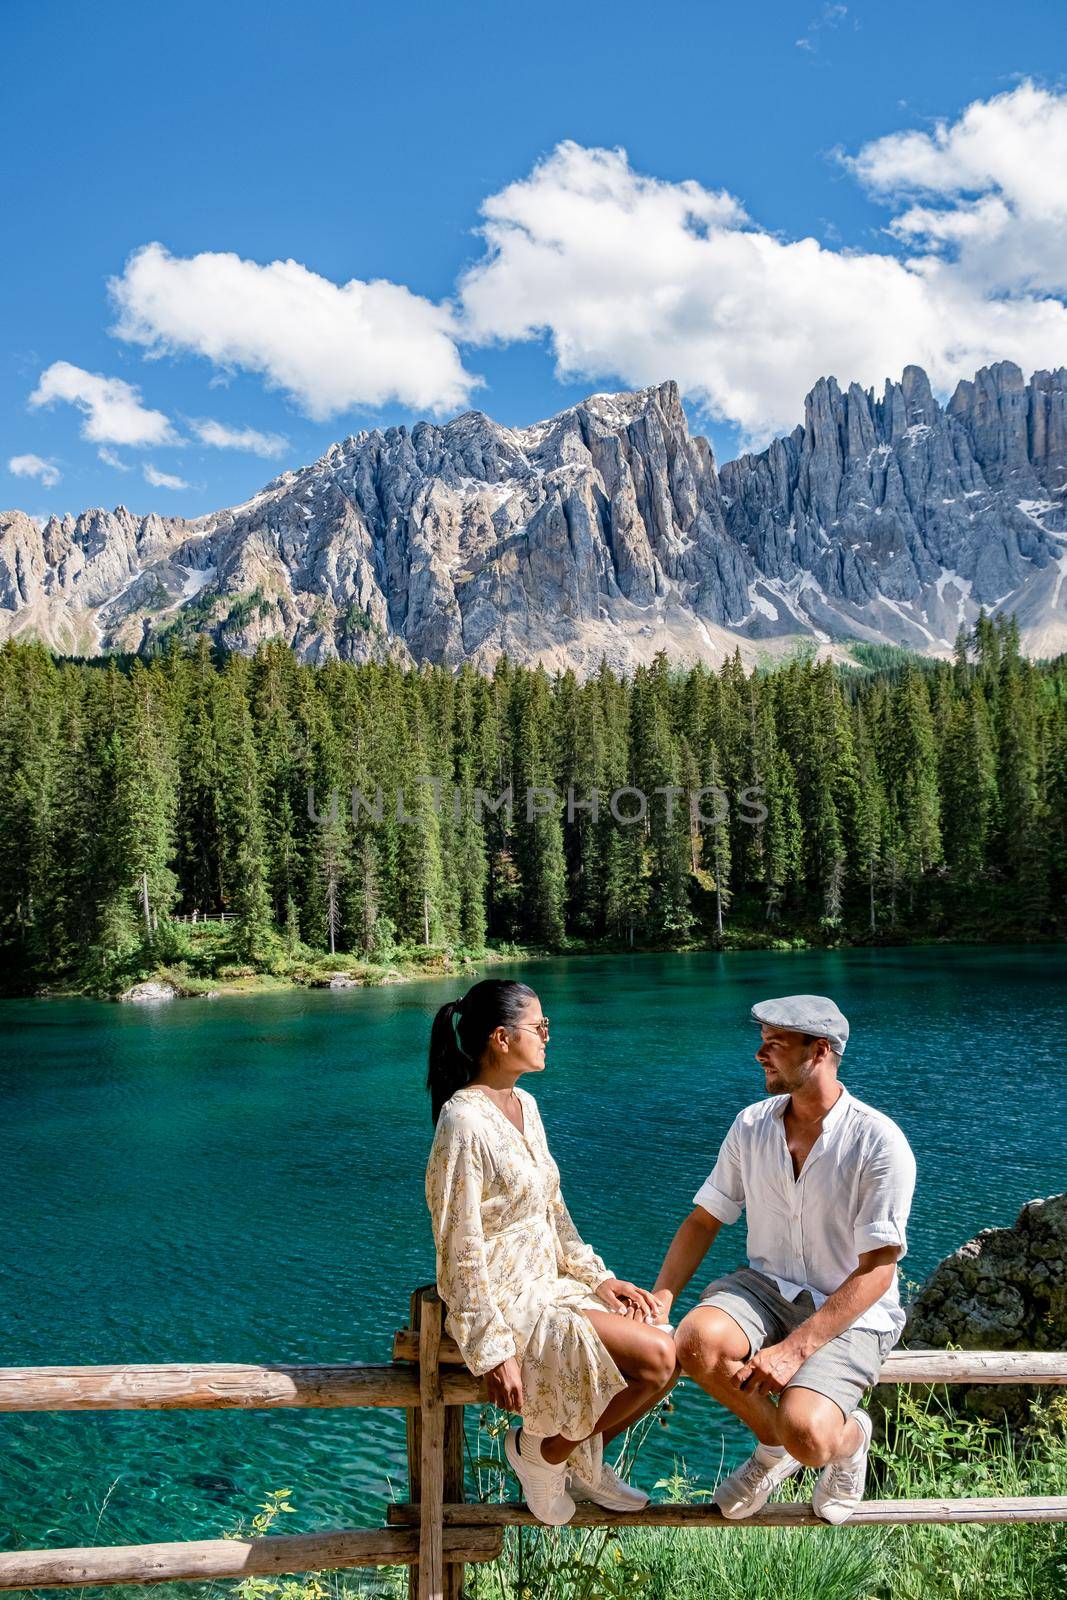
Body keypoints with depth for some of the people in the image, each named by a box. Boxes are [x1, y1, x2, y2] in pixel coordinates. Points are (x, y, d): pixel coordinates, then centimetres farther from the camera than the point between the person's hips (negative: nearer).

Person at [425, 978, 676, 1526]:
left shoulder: (524, 1105, 8)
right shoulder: (465, 1122, -20)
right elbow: (461, 1252, -20)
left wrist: (597, 1276, 5)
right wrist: (493, 1351, -20)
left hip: (550, 1285, 9)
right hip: (505, 1303, -9)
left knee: (666, 1351, -4)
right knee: (655, 1357, -19)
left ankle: (581, 1460, 19)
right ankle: (542, 1449, 4)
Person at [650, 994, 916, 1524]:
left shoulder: (879, 1142, -16)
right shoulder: (752, 1125, 1)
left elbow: (877, 1270, -17)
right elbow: (703, 1221, 7)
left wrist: (796, 1348, -26)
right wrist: (658, 1302, -7)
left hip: (850, 1312, -4)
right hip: (767, 1287, 5)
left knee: (806, 1434, -30)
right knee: (696, 1340, -28)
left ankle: (849, 1437, 10)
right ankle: (772, 1445, 3)